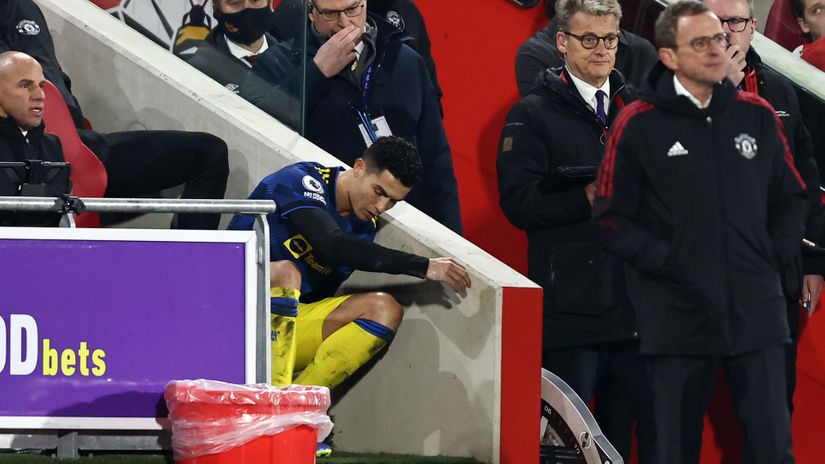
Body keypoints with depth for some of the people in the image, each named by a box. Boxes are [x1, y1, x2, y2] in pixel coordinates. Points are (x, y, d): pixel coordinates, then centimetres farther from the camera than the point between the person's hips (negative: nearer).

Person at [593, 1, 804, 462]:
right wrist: (664, 261, -10)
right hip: (679, 316, -2)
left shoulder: (757, 115, 7)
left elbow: (791, 198, 17)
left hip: (757, 313, 2)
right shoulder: (639, 125, -4)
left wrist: (778, 254, 4)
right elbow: (613, 216, -3)